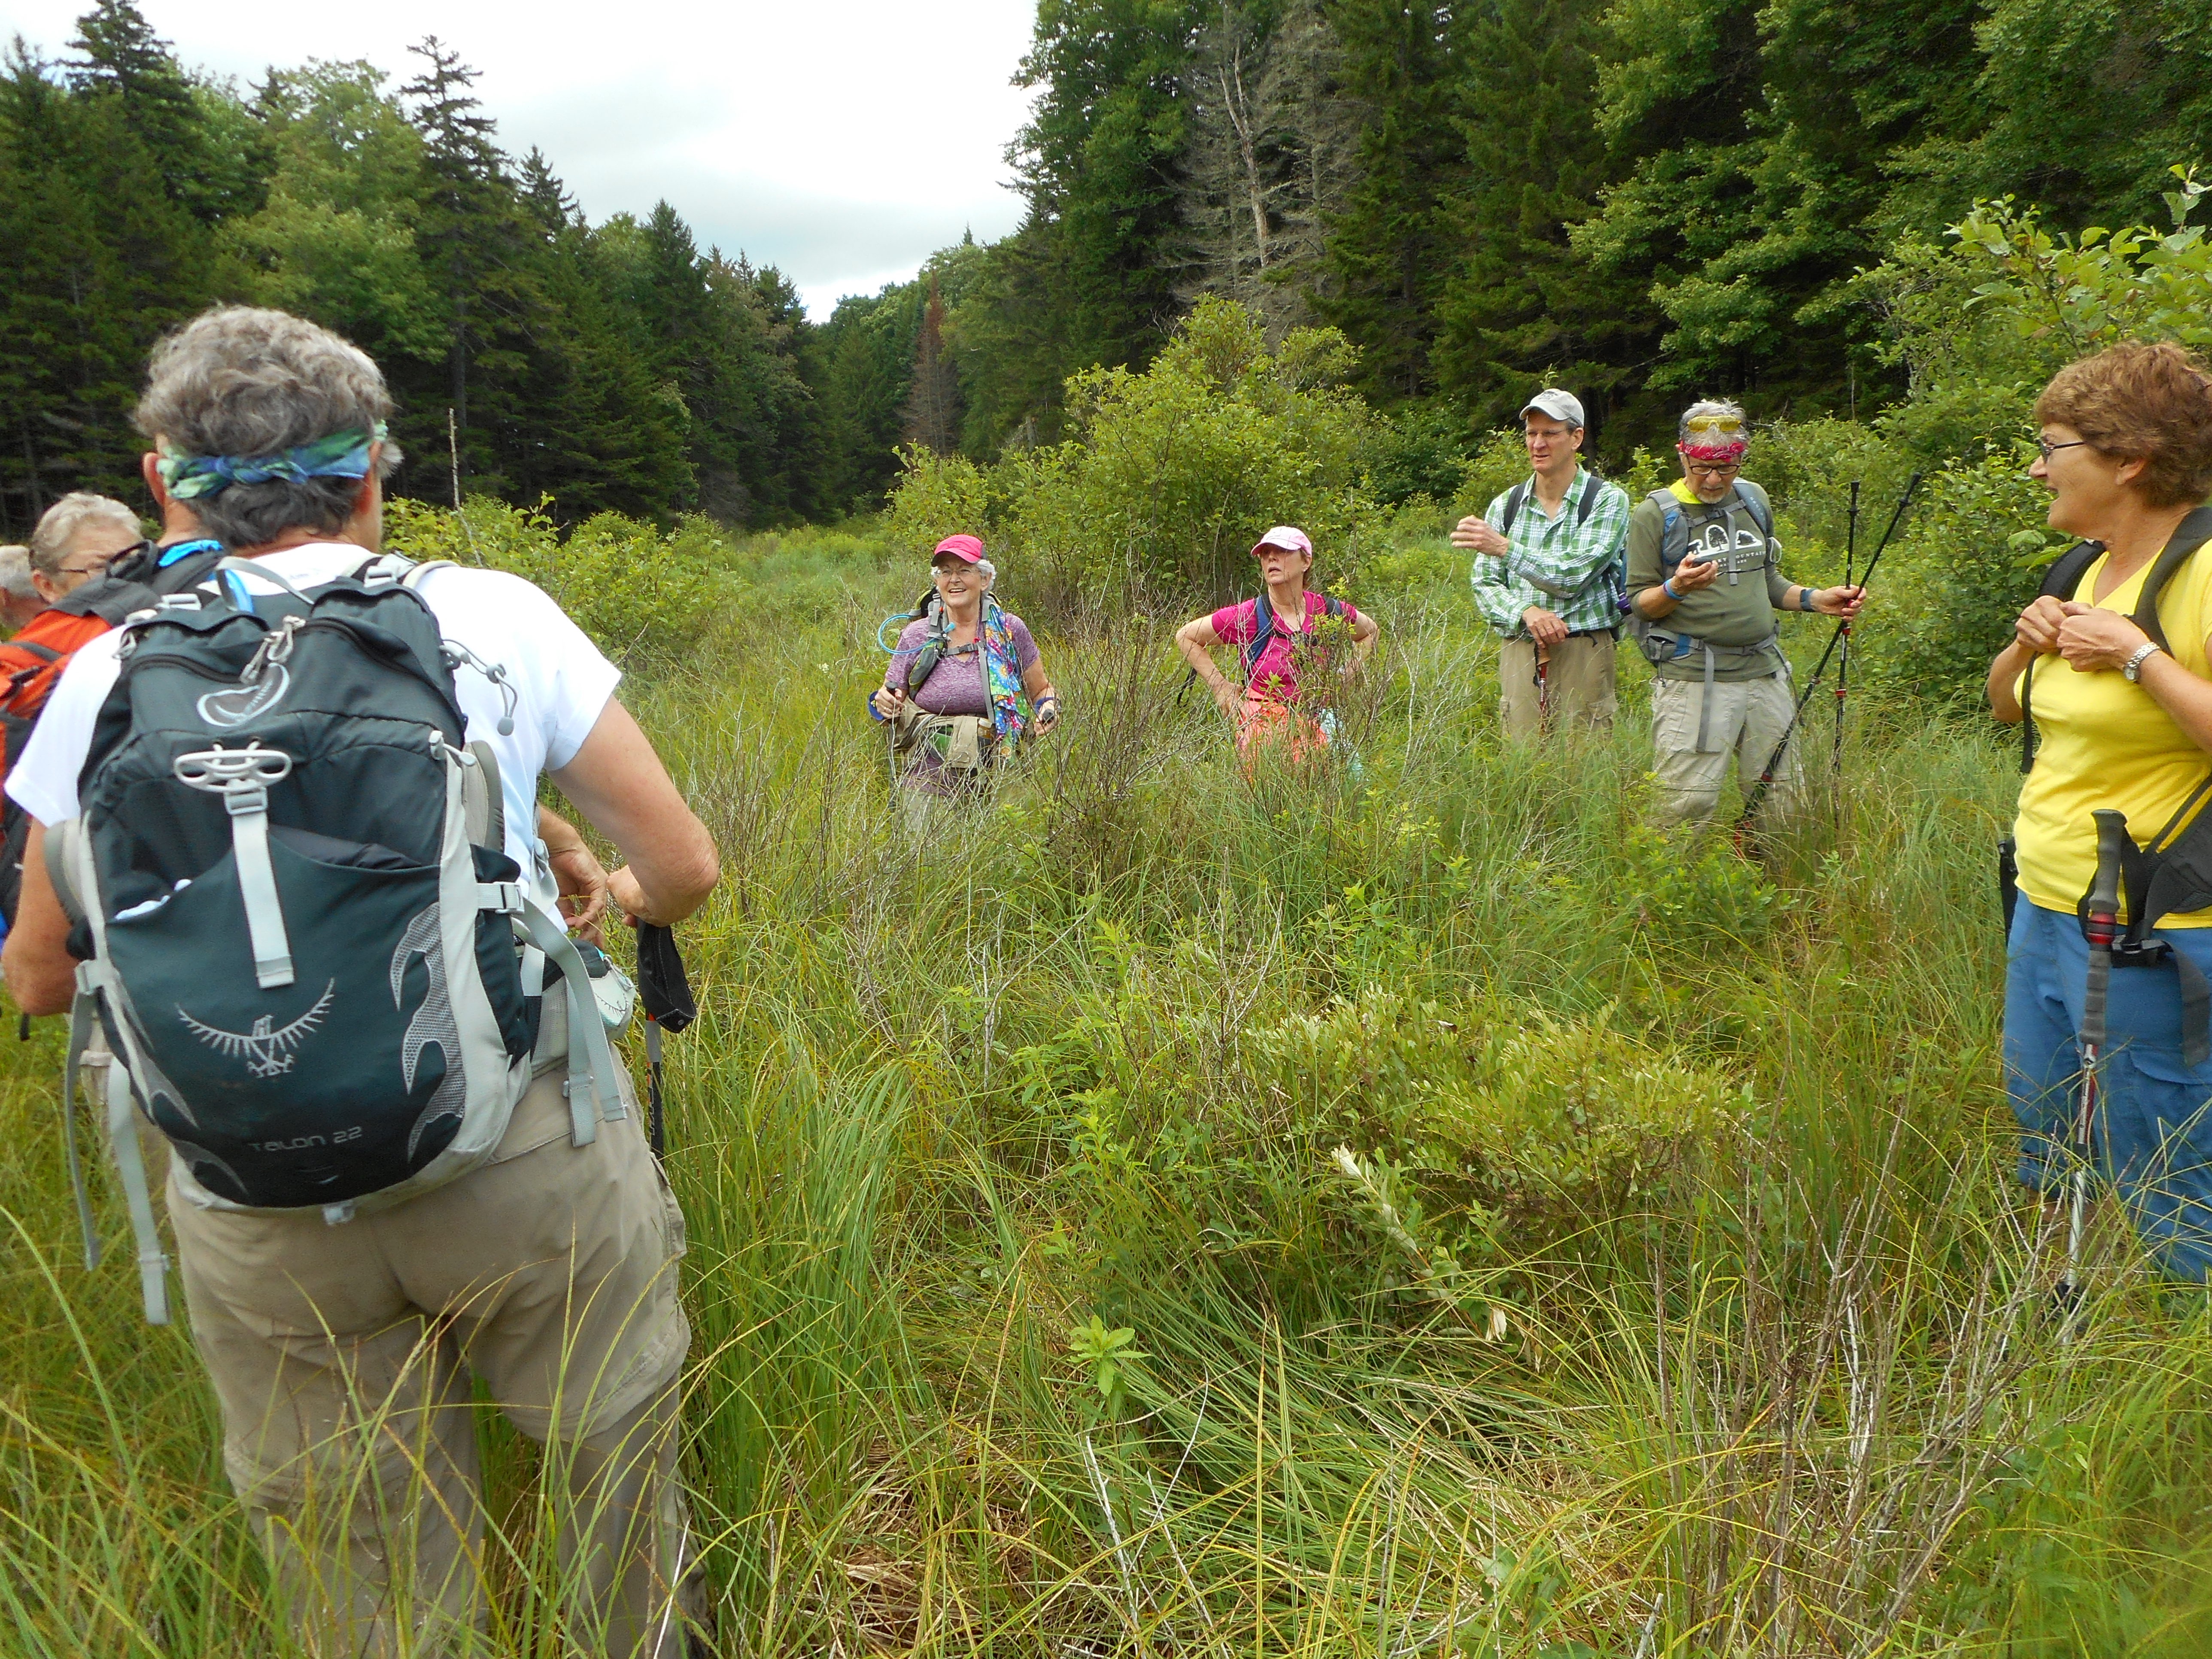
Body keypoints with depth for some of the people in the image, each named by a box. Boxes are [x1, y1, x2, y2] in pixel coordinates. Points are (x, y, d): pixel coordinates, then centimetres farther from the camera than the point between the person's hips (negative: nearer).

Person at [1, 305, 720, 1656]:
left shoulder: (110, 675, 1)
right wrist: (625, 901, 22)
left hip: (255, 1220, 2)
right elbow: (684, 864, 0)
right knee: (620, 1471, 20)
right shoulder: (497, 614, -3)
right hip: (526, 1161, -1)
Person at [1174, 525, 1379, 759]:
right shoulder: (1246, 617, -5)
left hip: (1315, 726, 4)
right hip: (1262, 728, -3)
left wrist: (1345, 677, 14)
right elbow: (1185, 636, 8)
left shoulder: (1330, 612, 3)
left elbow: (1370, 632, 26)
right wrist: (1219, 685, 2)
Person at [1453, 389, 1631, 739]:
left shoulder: (1608, 500, 0)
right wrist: (1526, 612, -12)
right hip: (1518, 654, 3)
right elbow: (1484, 584, 7)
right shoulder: (1505, 505, 11)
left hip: (1581, 653, -3)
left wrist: (1505, 548, -23)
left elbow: (1572, 577, -12)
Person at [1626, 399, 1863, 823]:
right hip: (1692, 678, -6)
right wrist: (1676, 589, -23)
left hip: (1765, 673, 6)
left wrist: (1817, 599, 9)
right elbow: (1639, 604, -4)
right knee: (1687, 805, -8)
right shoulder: (1655, 514, -3)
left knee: (1784, 796, 10)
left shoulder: (1755, 499, 14)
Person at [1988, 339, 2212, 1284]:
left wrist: (2136, 654, -23)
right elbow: (2005, 705, 19)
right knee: (2038, 1123, 22)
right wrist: (2029, 641, 1)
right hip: (2045, 903, 9)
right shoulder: (2094, 566, 10)